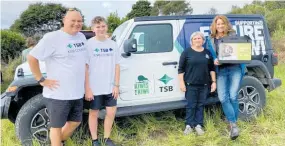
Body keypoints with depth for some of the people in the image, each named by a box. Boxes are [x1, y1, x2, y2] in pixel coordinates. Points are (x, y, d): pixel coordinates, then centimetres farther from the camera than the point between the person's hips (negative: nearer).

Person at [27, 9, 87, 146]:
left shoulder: (82, 37, 8)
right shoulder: (52, 38, -14)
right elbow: (31, 57, -13)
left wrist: (87, 86, 14)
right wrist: (41, 80, -13)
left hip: (77, 93, 7)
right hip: (58, 94, -7)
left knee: (75, 122, 20)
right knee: (57, 126, 8)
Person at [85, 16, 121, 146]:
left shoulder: (113, 44, 3)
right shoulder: (89, 44, -9)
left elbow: (116, 66, 7)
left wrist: (116, 85, 2)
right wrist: (87, 89, -12)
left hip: (110, 87, 4)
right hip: (94, 88, -4)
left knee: (111, 112, 11)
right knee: (94, 113, 11)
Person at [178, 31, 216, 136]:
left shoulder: (207, 53, 10)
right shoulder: (187, 52, -1)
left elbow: (212, 69, 14)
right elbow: (181, 69, -2)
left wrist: (213, 82, 7)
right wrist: (182, 83, -8)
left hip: (204, 84, 3)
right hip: (191, 84, -3)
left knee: (201, 105, 8)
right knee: (191, 105, 1)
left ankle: (199, 125, 16)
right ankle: (189, 125, 11)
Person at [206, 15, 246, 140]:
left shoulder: (233, 35, 9)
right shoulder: (211, 40, 12)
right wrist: (214, 61, -10)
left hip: (235, 68, -2)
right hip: (221, 71, 2)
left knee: (233, 96, -10)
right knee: (223, 98, -8)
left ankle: (232, 123, 6)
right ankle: (233, 124, 4)